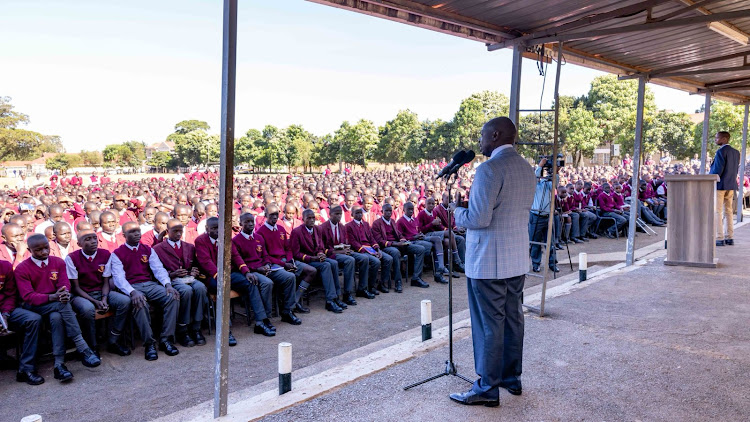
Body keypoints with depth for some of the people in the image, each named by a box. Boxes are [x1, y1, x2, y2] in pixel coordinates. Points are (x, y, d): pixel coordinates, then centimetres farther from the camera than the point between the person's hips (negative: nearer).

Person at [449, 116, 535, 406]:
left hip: (488, 260, -9)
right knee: (513, 318, 17)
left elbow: (478, 218, -23)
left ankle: (487, 389, 12)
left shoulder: (489, 168, -18)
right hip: (518, 257, 9)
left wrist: (457, 211, -3)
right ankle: (512, 378, 30)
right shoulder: (526, 168, 10)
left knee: (489, 324, 1)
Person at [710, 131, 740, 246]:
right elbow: (736, 170, 14)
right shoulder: (736, 152, 11)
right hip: (731, 186, 8)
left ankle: (719, 239, -5)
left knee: (717, 212, -4)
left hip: (720, 185, -8)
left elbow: (717, 170, -19)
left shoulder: (721, 152, -15)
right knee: (728, 211, 14)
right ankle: (730, 238, 17)